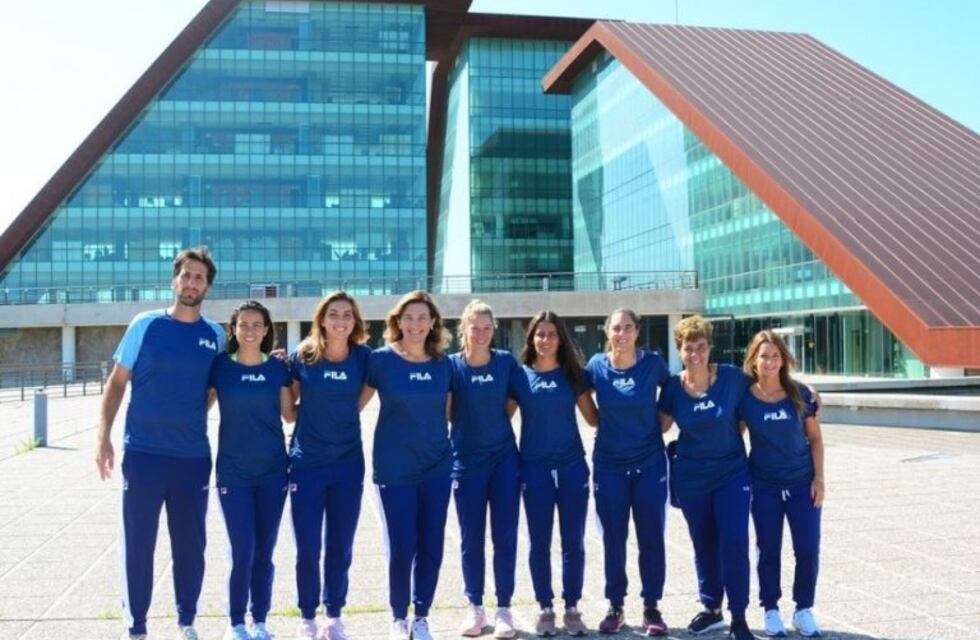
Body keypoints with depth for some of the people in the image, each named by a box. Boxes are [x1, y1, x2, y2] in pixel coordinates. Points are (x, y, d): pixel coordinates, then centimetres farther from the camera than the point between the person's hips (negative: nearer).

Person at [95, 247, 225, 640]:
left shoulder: (216, 336, 4)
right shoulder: (146, 325, -1)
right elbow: (117, 382, 2)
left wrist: (191, 418, 7)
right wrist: (103, 438, -4)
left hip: (194, 457, 2)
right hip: (143, 453, -2)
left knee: (190, 544, 10)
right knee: (137, 544, 4)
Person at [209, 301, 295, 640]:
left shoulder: (278, 367, 2)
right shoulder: (219, 366, -3)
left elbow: (290, 414, 8)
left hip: (273, 471, 2)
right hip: (233, 472, -2)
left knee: (265, 553, 8)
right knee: (243, 553, -4)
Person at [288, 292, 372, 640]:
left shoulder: (363, 357, -3)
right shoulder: (302, 355, -6)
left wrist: (338, 416, 4)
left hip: (348, 464, 1)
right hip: (307, 464, -1)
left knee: (340, 547, 9)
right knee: (307, 548, 3)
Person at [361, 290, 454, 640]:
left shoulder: (443, 363, 3)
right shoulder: (381, 359, -6)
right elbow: (357, 402, 1)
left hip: (437, 466, 3)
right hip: (394, 468, -3)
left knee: (431, 546, 7)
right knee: (402, 546, -2)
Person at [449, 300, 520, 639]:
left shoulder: (507, 362, -2)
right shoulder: (452, 364, -5)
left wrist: (494, 423, 0)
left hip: (504, 459, 1)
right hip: (466, 461, -1)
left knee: (505, 536, 2)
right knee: (471, 537, 6)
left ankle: (504, 609, 13)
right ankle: (475, 607, 20)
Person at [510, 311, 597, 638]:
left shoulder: (573, 374, 4)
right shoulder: (519, 375, 1)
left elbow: (593, 417, 5)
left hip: (572, 466, 1)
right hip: (535, 468, -1)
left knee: (573, 541, 5)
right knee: (540, 542, 5)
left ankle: (572, 608, 18)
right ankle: (545, 609, 18)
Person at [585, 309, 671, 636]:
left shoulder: (653, 362, -7)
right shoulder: (597, 365, -5)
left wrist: (657, 427, 3)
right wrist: (604, 427, 6)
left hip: (650, 462, 0)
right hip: (609, 464, 1)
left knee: (651, 537, 4)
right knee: (613, 538, 6)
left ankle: (651, 607, 17)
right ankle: (615, 606, 19)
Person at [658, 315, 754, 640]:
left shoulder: (732, 377, -12)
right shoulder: (672, 387, -7)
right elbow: (660, 425, 5)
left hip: (732, 474, -2)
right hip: (691, 478, 2)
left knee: (734, 543, -6)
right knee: (704, 545, 12)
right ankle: (711, 608, 29)